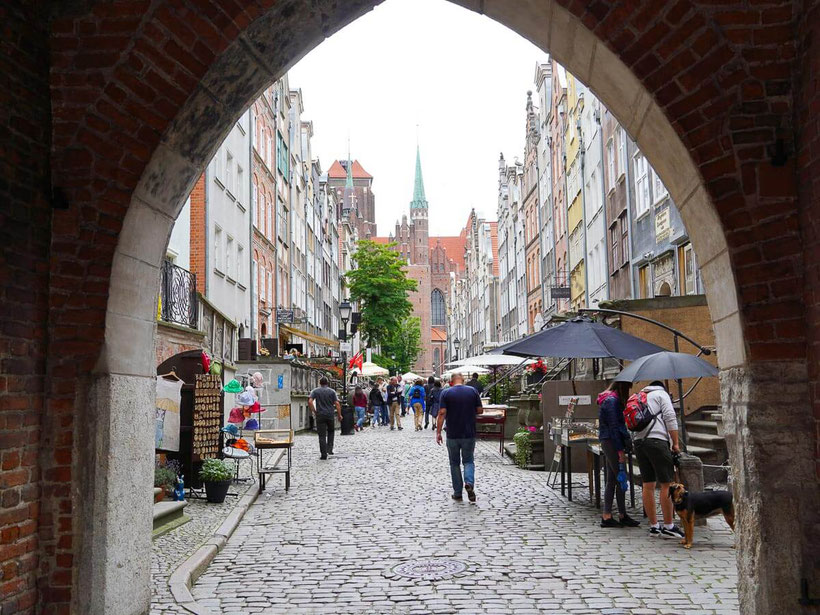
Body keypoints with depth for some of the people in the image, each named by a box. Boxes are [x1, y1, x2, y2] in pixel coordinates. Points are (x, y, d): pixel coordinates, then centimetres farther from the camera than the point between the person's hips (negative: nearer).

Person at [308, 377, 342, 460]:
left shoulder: (315, 391, 2)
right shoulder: (332, 391, 3)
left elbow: (310, 401, -12)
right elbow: (337, 404, -4)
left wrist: (314, 411, -1)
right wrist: (339, 415, 3)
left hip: (320, 416, -1)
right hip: (330, 415, 1)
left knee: (322, 435, 1)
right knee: (331, 431, 24)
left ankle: (324, 454, -2)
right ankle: (329, 448, 10)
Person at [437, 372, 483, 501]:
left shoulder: (446, 393, -4)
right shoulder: (473, 391, 0)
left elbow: (442, 413, -10)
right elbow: (480, 411, 1)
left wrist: (438, 432, -7)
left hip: (452, 435, -1)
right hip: (469, 434, 1)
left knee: (455, 463, 12)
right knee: (468, 460, 14)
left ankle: (458, 493, 14)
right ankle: (469, 483, -13)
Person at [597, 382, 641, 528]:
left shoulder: (609, 399, 17)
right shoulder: (612, 400, -15)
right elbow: (614, 427, -18)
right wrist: (620, 451, -17)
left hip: (607, 442, 10)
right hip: (612, 443, -10)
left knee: (611, 480, 11)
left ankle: (606, 516, 12)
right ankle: (622, 516, 3)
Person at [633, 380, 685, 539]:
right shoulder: (661, 394, 10)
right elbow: (670, 418, -3)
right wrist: (675, 443, -1)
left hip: (638, 441, 7)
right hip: (657, 440, -7)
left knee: (648, 485, 8)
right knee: (667, 484, -4)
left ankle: (653, 526, 11)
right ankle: (668, 526, -4)